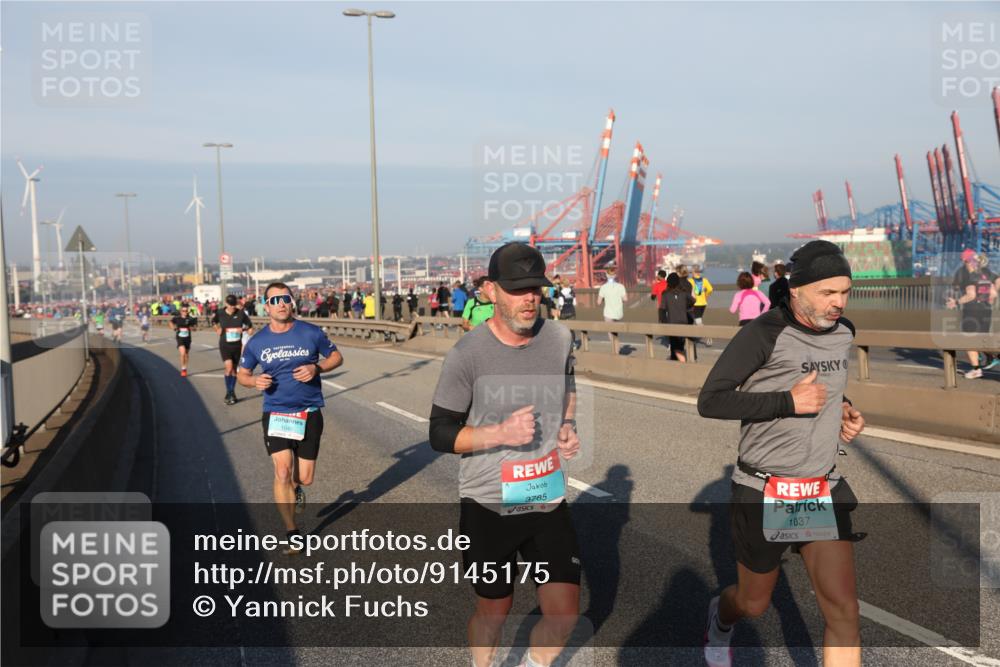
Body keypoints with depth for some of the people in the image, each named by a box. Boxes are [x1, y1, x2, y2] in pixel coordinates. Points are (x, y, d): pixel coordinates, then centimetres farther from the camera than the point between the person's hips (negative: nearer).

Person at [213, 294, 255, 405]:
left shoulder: (241, 313, -7)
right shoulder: (220, 313, -6)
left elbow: (250, 327, 7)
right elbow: (214, 322, 17)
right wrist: (218, 330, 5)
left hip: (237, 345, 2)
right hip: (225, 345, -2)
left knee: (234, 369, 11)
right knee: (229, 367, -18)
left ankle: (232, 393, 26)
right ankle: (229, 393, -5)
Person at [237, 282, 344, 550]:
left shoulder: (311, 333, -5)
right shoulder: (256, 342, -1)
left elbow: (336, 356, 6)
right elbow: (242, 374, 11)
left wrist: (316, 369, -14)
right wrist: (255, 381, -13)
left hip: (309, 414, 0)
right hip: (275, 414, 0)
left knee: (305, 478, 5)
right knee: (282, 472, -13)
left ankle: (296, 488, 45)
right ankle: (292, 533, 3)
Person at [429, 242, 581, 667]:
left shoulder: (559, 338, -3)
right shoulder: (467, 355, -16)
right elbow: (440, 435, -11)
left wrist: (568, 428, 0)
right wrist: (501, 432, -25)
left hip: (549, 500, 3)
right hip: (488, 505, -3)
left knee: (564, 612, -1)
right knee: (494, 609, 15)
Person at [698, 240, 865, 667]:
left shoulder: (844, 332, 3)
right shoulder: (764, 333, -18)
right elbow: (709, 401, -19)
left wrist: (843, 409, 4)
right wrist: (788, 402, -25)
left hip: (825, 491, 5)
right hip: (764, 494, -4)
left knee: (843, 609, -6)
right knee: (754, 604, 15)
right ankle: (720, 620, 52)